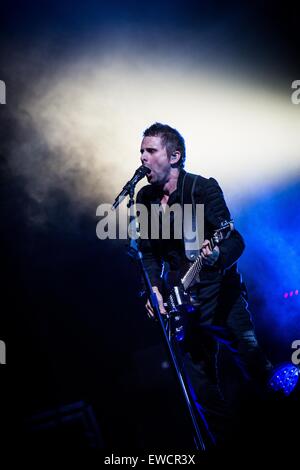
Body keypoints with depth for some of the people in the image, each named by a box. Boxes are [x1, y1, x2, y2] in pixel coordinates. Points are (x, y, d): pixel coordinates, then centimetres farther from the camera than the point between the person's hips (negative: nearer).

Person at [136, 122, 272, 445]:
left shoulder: (204, 188, -10)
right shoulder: (145, 198, 4)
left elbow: (235, 240, -18)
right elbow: (149, 252, 9)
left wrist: (217, 255, -39)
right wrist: (153, 288, -6)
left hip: (221, 291, -4)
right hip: (184, 300, 4)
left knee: (254, 365, -6)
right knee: (202, 387, 8)